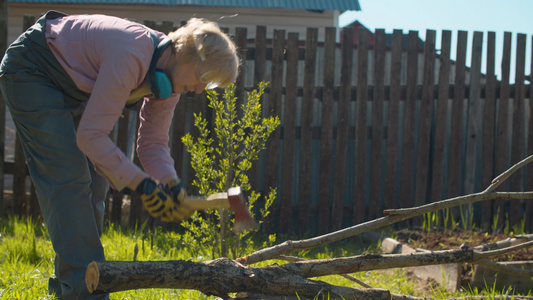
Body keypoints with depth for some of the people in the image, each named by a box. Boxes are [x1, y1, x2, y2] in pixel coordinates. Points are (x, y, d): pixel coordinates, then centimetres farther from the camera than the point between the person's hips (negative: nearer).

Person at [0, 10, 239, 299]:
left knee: (93, 181, 5)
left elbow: (153, 143, -1)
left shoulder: (171, 77, -8)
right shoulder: (132, 55, -36)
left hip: (74, 89, 9)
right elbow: (91, 135, -34)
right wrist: (142, 184, -34)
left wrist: (171, 184, -20)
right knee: (69, 178, -17)